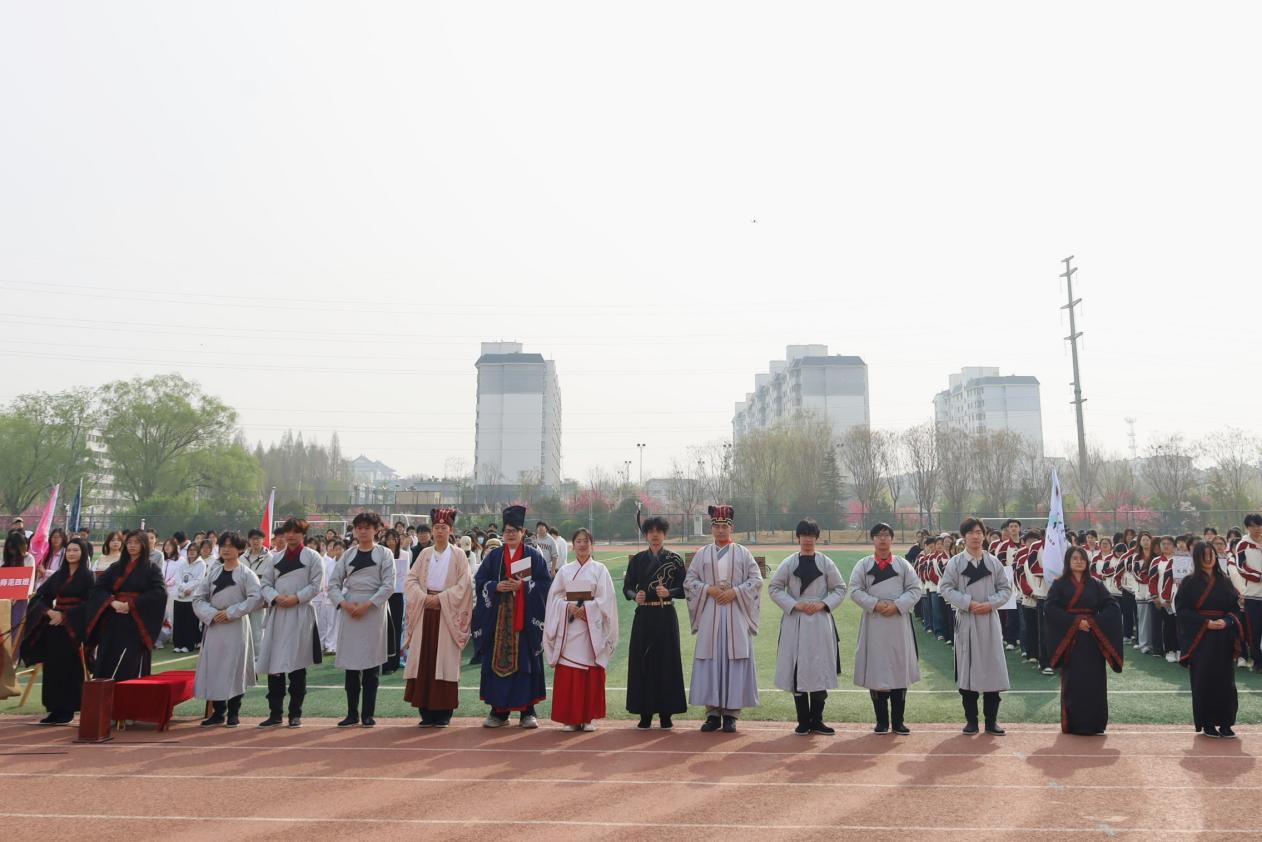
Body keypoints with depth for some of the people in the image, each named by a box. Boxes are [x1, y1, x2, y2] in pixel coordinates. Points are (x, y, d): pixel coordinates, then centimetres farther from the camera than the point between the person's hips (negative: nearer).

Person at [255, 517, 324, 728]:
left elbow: (316, 585, -4)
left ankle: (295, 713, 9)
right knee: (274, 663, 3)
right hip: (276, 613, 4)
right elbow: (264, 583, 9)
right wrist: (275, 597, -10)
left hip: (300, 614, -4)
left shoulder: (312, 557, 2)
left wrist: (296, 598, -16)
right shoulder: (275, 557, 14)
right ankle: (275, 712, 12)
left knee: (297, 664, 0)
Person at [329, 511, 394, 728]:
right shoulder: (348, 554, 11)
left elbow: (388, 585, -6)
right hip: (349, 611, 3)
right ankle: (352, 714, 13)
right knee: (351, 662, 5)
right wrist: (344, 603, -8)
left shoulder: (385, 553, 2)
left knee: (371, 663, 0)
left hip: (374, 611, -3)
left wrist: (367, 605, -14)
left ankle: (368, 713, 9)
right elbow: (334, 583, 9)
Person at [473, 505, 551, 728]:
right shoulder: (494, 556, 10)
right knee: (497, 661, 3)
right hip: (498, 617, 2)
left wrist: (523, 586, -15)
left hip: (525, 618, -2)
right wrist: (496, 586, -12)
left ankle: (527, 711, 9)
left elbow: (545, 583, -1)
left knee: (525, 662, 0)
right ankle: (499, 711, 13)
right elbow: (480, 582, 6)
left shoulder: (533, 556, 3)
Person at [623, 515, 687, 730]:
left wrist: (669, 592, -18)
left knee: (667, 662, 1)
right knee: (642, 663, 1)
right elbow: (627, 587, 6)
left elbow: (685, 589, -1)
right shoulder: (637, 559, 7)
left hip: (666, 617, -1)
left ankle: (666, 714, 11)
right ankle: (645, 714, 11)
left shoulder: (675, 559, 2)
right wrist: (635, 596, -14)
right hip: (644, 617, 1)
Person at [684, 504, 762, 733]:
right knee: (710, 660, -1)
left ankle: (731, 714, 5)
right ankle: (713, 713, 7)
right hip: (709, 613, 1)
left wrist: (735, 591, -11)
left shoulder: (743, 553, 7)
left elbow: (756, 580, 2)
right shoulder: (702, 554, 10)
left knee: (735, 660, -2)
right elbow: (689, 581, 7)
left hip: (736, 613, -1)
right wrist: (708, 589, -9)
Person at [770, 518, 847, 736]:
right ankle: (803, 721, 12)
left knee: (820, 671, 2)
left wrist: (823, 604, -7)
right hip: (794, 622, 0)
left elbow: (840, 589, 8)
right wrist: (795, 604, -8)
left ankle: (816, 720, 14)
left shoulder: (826, 563, 4)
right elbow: (774, 588, 3)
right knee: (796, 671, 1)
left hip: (820, 622, 0)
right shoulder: (789, 563, 3)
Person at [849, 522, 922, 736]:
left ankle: (898, 721, 14)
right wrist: (875, 604, -14)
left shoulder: (903, 564, 8)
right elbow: (855, 590, -1)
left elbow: (914, 589, 2)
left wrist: (897, 605, -12)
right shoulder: (863, 564, 6)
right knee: (875, 671, 1)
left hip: (899, 622, 1)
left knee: (900, 670, 4)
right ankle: (882, 721, 12)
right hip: (873, 623, -1)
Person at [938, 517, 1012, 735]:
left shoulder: (993, 562, 6)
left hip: (990, 620, 2)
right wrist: (968, 603, -14)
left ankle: (991, 720, 12)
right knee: (967, 669, 2)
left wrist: (991, 603, -9)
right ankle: (971, 719, 13)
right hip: (966, 621, -1)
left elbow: (1005, 588, 7)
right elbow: (946, 588, -4)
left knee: (992, 668, 2)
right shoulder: (955, 562, 0)